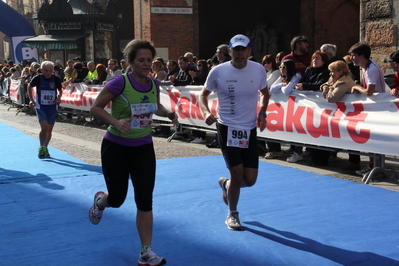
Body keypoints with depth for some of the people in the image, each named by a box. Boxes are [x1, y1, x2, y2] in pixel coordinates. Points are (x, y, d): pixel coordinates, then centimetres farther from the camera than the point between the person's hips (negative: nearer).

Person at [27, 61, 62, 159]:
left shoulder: (56, 79, -8)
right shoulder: (38, 79, -11)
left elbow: (60, 90, 10)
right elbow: (30, 87, 9)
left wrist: (58, 98, -9)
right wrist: (31, 99, 2)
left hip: (52, 108, 2)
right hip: (41, 107, -2)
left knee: (49, 129, 8)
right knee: (44, 127, -16)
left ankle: (45, 148, 23)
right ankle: (41, 148, -5)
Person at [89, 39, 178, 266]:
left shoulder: (154, 84, -3)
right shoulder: (120, 82, -20)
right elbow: (95, 108, -16)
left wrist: (169, 113, -6)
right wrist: (116, 122, -32)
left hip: (144, 149, 4)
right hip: (116, 148, -4)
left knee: (145, 200, -1)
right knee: (117, 198, 6)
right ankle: (100, 201, 45)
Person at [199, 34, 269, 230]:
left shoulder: (258, 70, -1)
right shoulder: (218, 71, -9)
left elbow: (264, 92, 16)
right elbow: (204, 94, 4)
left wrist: (262, 113, 0)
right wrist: (206, 112, -15)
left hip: (249, 130, 3)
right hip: (227, 127, -3)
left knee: (250, 179, 2)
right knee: (237, 174, -5)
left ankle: (226, 184, 38)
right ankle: (232, 215, 19)